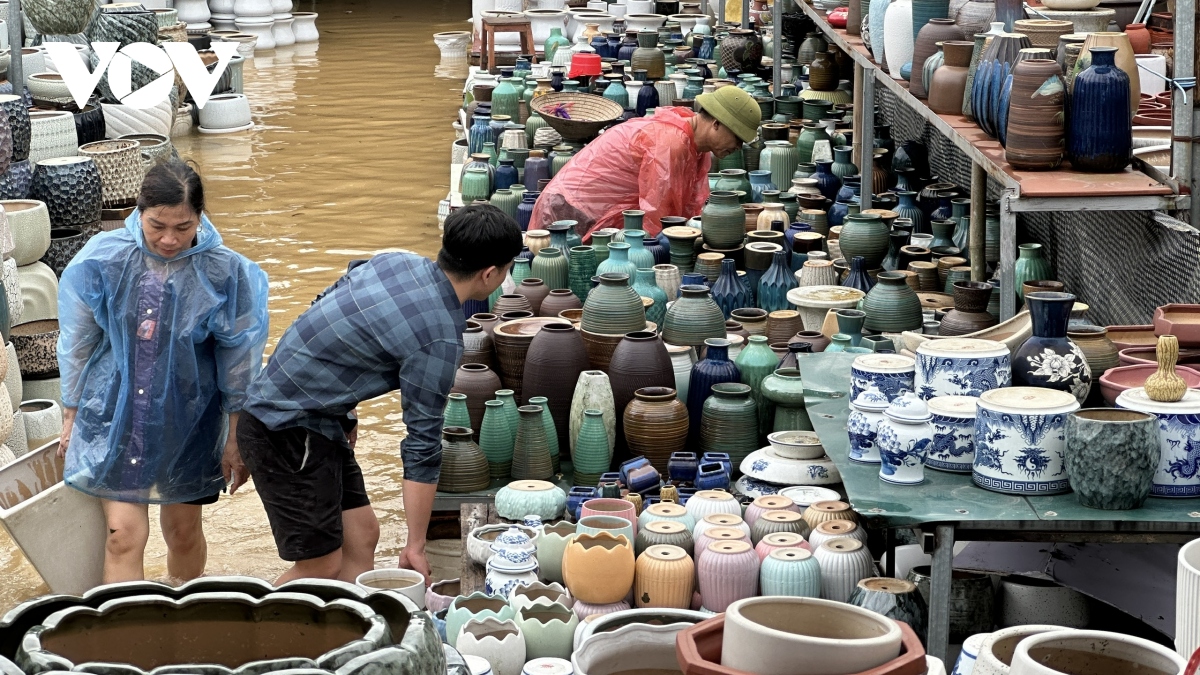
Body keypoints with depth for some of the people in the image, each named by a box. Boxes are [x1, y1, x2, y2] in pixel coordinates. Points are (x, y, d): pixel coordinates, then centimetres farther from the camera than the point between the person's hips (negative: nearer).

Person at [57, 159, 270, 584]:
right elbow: (76, 343, 0)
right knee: (124, 534, -8)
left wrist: (236, 439, 2)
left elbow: (239, 362, -3)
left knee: (183, 531, 13)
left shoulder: (225, 273, -14)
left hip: (187, 423, 1)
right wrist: (71, 418, 7)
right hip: (113, 418, -1)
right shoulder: (102, 259, -13)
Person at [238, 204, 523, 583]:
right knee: (322, 566, -5)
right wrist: (415, 547, -10)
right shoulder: (441, 339, -20)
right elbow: (422, 446, -17)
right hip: (287, 429, -9)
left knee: (361, 536, 11)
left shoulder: (397, 262, 2)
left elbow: (323, 313, 14)